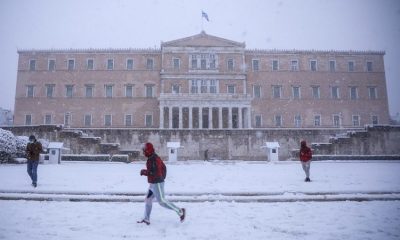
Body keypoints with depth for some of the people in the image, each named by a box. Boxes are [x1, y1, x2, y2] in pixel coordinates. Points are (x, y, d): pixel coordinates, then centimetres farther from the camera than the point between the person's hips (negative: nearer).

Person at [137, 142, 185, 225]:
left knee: (162, 201, -5)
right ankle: (146, 219, 20)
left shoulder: (153, 159, -19)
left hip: (156, 184, -10)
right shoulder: (153, 158, 13)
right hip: (154, 183, 10)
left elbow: (155, 172, -28)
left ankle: (180, 211, 1)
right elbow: (163, 168, 20)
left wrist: (144, 172, -16)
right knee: (148, 200, 13)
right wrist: (162, 177, 20)